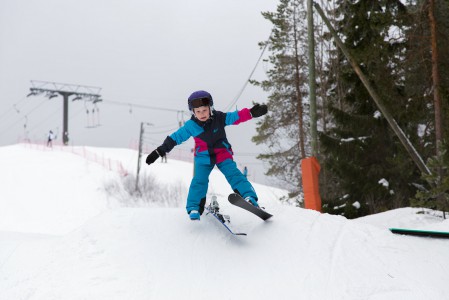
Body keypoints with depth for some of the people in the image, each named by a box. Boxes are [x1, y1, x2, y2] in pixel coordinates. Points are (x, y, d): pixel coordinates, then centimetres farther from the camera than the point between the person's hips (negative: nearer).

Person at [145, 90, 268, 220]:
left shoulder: (219, 118, -14)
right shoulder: (190, 126, -12)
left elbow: (236, 117, -19)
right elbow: (175, 138, -6)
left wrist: (252, 112, -35)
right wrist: (159, 151, -8)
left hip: (222, 154, -1)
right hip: (203, 157, 1)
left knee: (233, 174, -19)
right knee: (199, 180, -16)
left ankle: (249, 198, -29)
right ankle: (194, 208, -10)